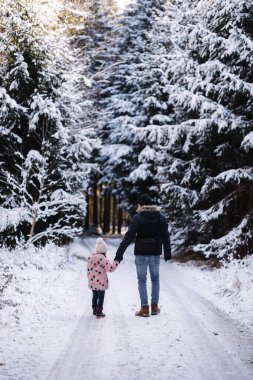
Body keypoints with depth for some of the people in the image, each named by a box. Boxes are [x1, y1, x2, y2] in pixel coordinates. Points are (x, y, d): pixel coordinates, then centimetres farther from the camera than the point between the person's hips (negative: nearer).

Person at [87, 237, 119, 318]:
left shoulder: (90, 257, 5)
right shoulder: (103, 259, -18)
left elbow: (88, 270, 11)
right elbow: (110, 268, -24)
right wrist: (116, 262, -14)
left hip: (92, 283, 6)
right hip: (101, 283, -6)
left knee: (95, 296, 20)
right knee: (101, 297, 4)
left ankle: (95, 310, 29)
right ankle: (99, 312, 5)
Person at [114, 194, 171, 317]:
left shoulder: (137, 217, -10)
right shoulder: (161, 217, 0)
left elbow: (128, 236, -14)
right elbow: (165, 236, 3)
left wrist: (119, 254, -14)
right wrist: (167, 253, 12)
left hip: (141, 253, -3)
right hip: (155, 253, 3)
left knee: (142, 280, 7)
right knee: (155, 278, 17)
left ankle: (144, 308, 4)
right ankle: (154, 306, 19)